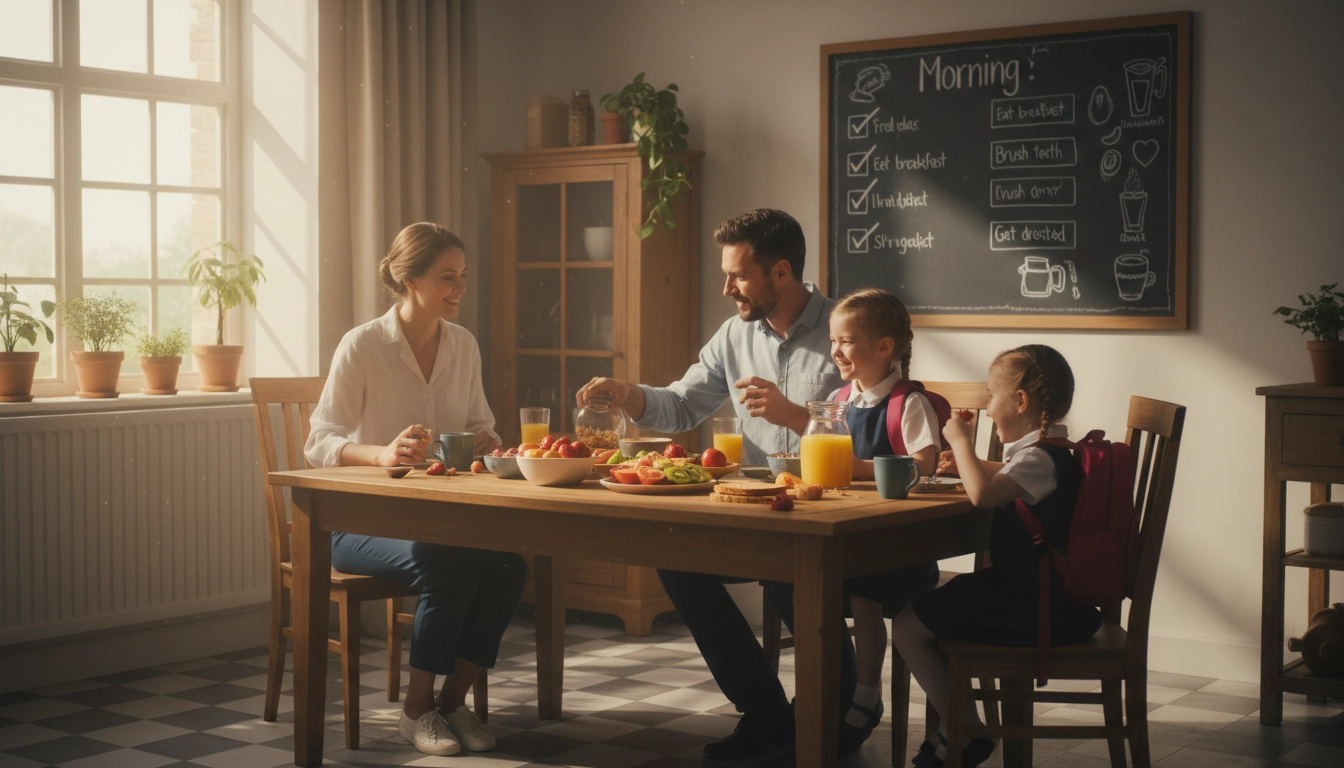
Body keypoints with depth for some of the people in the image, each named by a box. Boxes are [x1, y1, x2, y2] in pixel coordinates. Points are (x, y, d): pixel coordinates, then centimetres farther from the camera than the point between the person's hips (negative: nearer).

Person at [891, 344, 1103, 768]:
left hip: (1034, 605, -11)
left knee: (908, 627, -9)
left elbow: (983, 494, -36)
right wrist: (967, 462, 24)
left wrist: (962, 441, -21)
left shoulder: (1039, 459, -19)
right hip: (1033, 590, 11)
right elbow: (1009, 479, 39)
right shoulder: (1045, 452, 14)